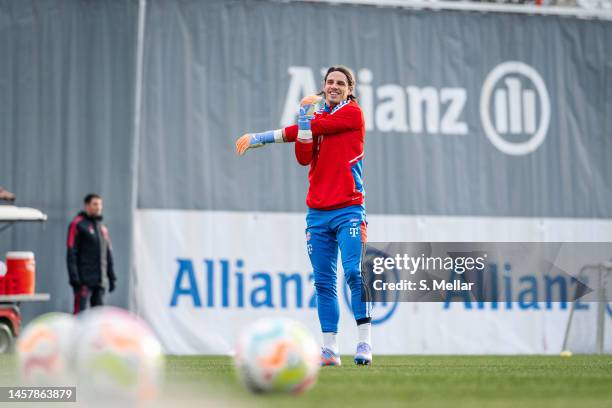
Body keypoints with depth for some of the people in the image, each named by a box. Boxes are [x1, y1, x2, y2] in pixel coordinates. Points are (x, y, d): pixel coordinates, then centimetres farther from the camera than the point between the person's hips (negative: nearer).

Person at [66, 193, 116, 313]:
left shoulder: (102, 227, 18)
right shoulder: (77, 224, -4)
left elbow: (108, 253, 21)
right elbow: (71, 253, -9)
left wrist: (112, 277, 15)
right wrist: (74, 278, -16)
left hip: (100, 280, 7)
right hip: (84, 281, -7)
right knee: (80, 313, -10)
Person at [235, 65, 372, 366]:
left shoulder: (353, 113, 0)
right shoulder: (316, 115, 15)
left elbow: (318, 127, -9)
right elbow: (304, 158, 3)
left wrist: (262, 137, -4)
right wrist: (303, 118, -8)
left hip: (348, 210, -5)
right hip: (317, 213, 5)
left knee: (354, 272, -16)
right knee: (323, 282, 1)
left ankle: (364, 344, -14)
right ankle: (330, 349, 2)